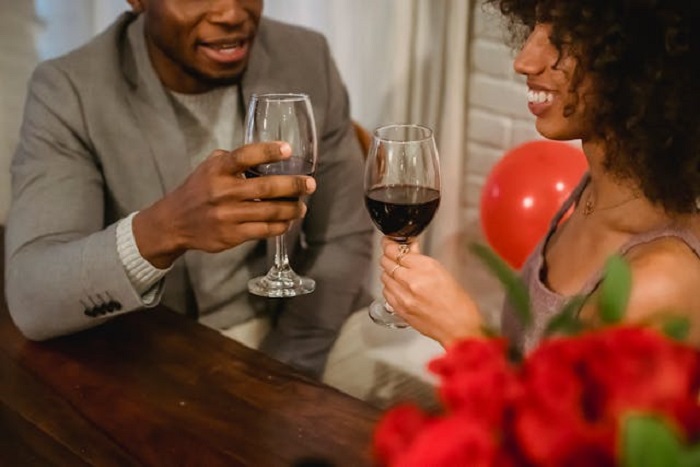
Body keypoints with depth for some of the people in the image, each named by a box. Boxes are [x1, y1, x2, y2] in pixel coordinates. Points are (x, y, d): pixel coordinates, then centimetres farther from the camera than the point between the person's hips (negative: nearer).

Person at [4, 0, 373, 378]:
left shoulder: (307, 59, -5)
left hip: (279, 345, 3)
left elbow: (343, 240, 1)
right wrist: (167, 227, -39)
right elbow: (30, 298, -23)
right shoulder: (69, 92, -14)